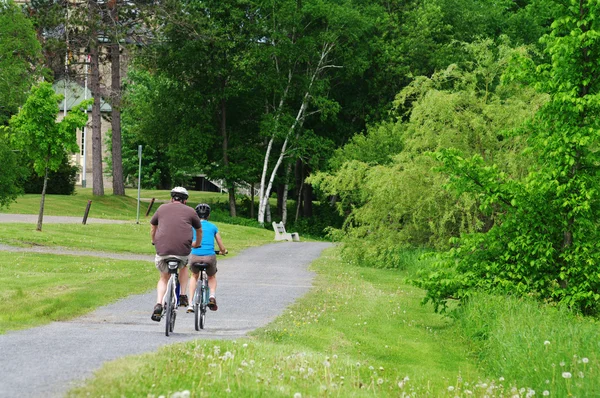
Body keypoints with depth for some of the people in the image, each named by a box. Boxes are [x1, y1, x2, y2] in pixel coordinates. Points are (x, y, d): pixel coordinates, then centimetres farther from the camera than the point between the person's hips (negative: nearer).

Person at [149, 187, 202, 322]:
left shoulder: (162, 208, 18)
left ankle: (158, 304, -1)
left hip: (162, 249, 1)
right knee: (184, 266, 32)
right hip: (183, 249, -1)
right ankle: (183, 296, 21)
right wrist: (196, 244, 50)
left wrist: (155, 242, 51)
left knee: (164, 278, 20)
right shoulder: (190, 211, 15)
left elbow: (152, 228, 31)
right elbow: (199, 231, 30)